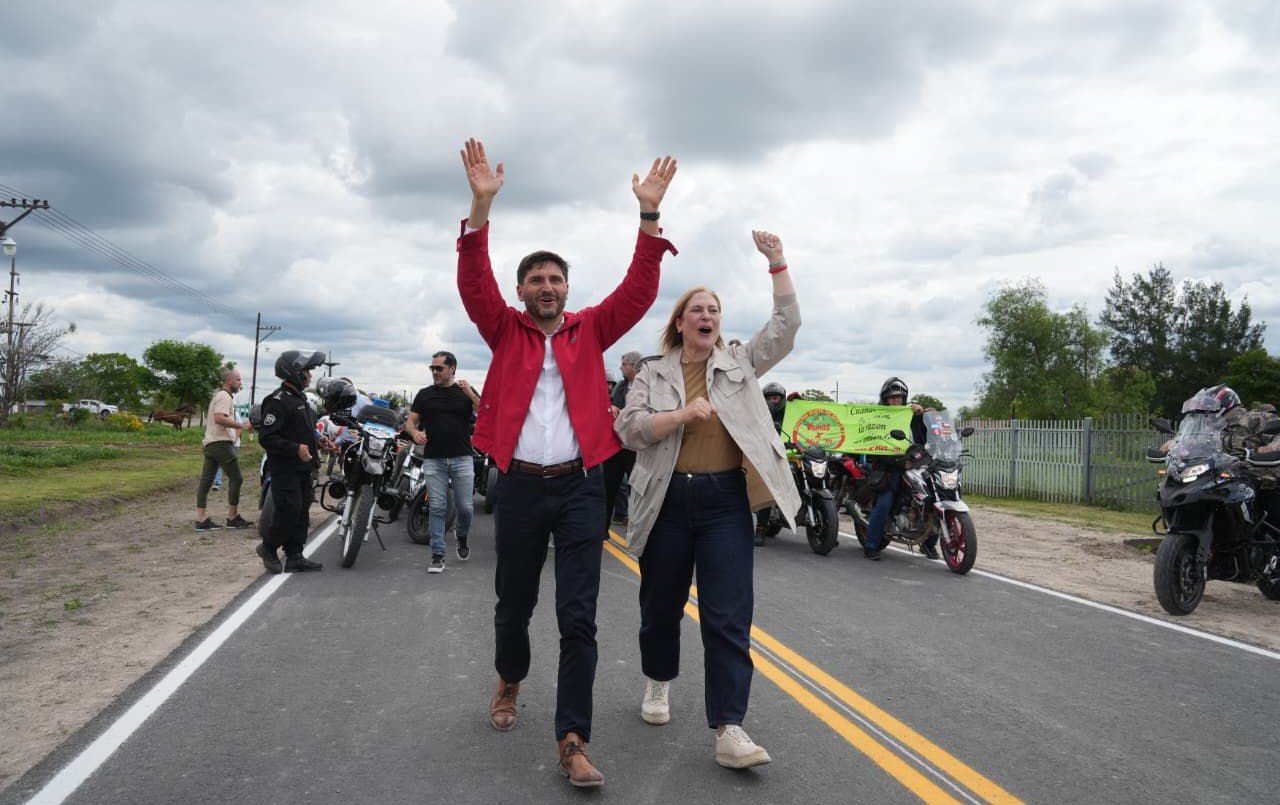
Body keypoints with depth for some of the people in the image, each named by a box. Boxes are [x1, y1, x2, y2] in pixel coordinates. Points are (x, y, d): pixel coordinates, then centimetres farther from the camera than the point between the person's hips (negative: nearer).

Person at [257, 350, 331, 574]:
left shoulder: (300, 399, 18)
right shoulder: (278, 401, -14)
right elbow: (267, 437, -20)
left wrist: (318, 441, 12)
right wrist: (296, 449, -26)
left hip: (304, 468, 9)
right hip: (286, 469, -9)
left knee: (302, 513, 9)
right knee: (289, 512, -9)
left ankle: (295, 557, 14)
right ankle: (268, 548, 13)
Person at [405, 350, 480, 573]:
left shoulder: (466, 391, 6)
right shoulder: (425, 394, 10)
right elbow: (410, 421, 9)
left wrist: (471, 395, -19)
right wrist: (415, 433, -13)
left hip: (462, 458, -1)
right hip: (433, 460, 1)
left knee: (465, 507, 1)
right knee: (436, 508, -1)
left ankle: (462, 538, 31)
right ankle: (438, 555, 4)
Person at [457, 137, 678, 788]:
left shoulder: (590, 330, 8)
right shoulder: (505, 332, 6)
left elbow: (639, 290, -3)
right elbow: (474, 283, -8)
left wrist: (649, 213, -14)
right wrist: (481, 205, -21)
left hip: (581, 486, 0)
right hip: (520, 485, 1)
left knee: (578, 617, -4)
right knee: (514, 604, 16)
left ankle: (572, 741, 2)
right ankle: (510, 679, 45)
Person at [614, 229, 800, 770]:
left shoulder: (740, 362, 8)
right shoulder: (653, 373, 5)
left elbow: (786, 326, -1)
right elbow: (628, 429, -6)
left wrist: (777, 264, -7)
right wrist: (682, 413, -19)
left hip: (725, 502, 0)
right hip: (668, 500, 0)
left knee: (729, 616, -6)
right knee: (661, 605, 14)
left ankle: (728, 730, -5)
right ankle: (659, 681, 40)